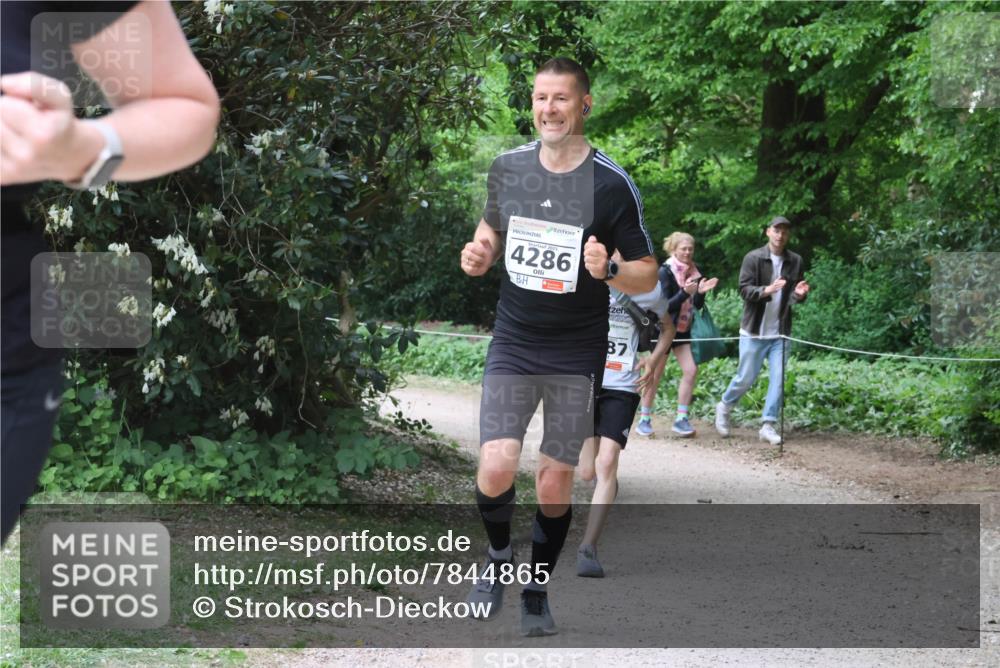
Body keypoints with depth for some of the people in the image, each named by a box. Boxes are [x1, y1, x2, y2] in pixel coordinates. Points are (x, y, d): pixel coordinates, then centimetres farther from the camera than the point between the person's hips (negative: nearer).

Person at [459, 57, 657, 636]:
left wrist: (608, 270, -25)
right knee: (495, 471, -13)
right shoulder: (507, 168, 1)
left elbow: (647, 275, -3)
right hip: (513, 346, 2)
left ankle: (538, 593, 25)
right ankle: (500, 557, 17)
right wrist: (479, 255, -3)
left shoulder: (613, 184, -9)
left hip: (578, 355, -2)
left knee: (555, 487, 3)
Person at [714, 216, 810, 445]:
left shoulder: (795, 261, 5)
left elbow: (796, 296, 11)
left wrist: (799, 294, -14)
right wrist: (767, 290, -29)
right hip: (754, 331, -3)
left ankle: (768, 425, 4)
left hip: (780, 332, 3)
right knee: (746, 378, 4)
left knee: (778, 379, -3)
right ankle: (724, 407, 30)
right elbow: (744, 289, -12)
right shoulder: (753, 258, -6)